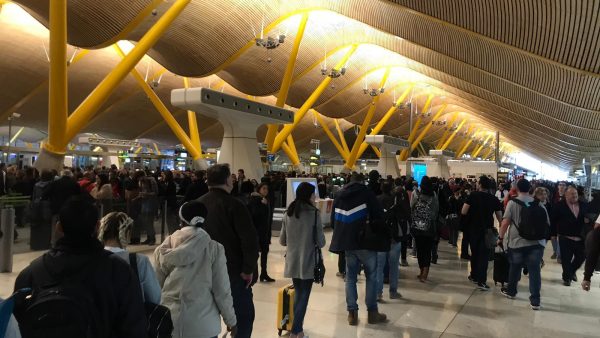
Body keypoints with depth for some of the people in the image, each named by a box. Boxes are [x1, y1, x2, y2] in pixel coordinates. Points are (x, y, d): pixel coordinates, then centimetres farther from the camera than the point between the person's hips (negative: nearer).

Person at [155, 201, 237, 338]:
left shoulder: (166, 248, -2)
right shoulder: (214, 248, -9)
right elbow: (222, 289, -7)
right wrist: (231, 320, 6)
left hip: (168, 321, 3)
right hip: (203, 323, -2)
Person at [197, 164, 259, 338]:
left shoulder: (198, 204, 6)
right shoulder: (233, 204, -15)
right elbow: (250, 239, -21)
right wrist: (248, 269, -12)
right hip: (233, 270, -6)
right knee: (244, 314, 5)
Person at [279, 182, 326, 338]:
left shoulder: (288, 213, 1)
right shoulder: (314, 213, -12)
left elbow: (282, 241, 6)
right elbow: (321, 242, -10)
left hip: (292, 261, 5)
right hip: (308, 262, -5)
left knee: (298, 293, 20)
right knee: (303, 296, 6)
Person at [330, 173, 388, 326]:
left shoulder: (340, 195, 12)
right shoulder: (366, 192, -3)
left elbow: (334, 219, 15)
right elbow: (378, 214, -9)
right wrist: (376, 233, 5)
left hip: (347, 241, 5)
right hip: (365, 241, -4)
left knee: (350, 276, 10)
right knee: (371, 276, 7)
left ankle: (352, 313, 11)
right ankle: (372, 312, 11)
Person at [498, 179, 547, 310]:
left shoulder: (512, 202, -6)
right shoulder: (538, 203, 3)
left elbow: (505, 222, -11)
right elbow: (547, 222, 9)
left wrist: (501, 237, -1)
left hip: (517, 241, -1)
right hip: (537, 241, 2)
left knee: (515, 267, 17)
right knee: (534, 270, 3)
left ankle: (511, 291, 33)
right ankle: (535, 300, 4)